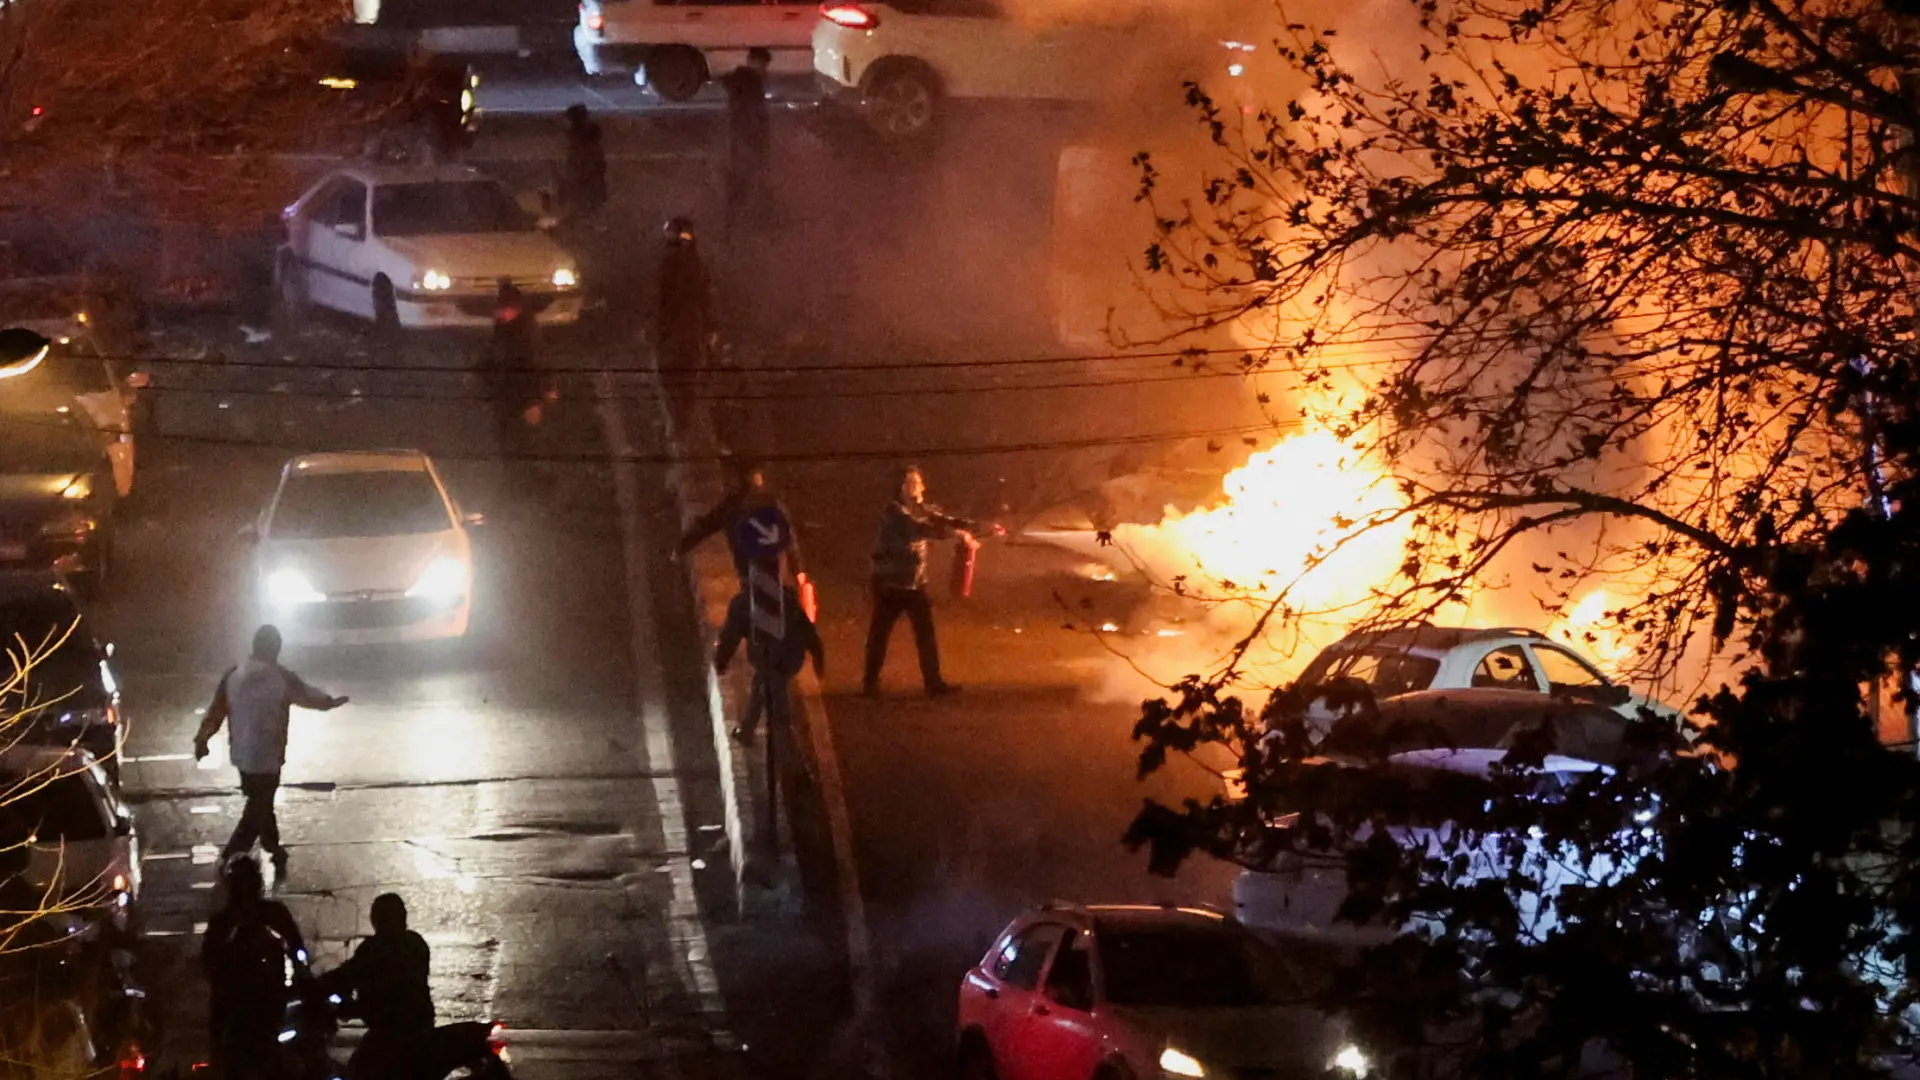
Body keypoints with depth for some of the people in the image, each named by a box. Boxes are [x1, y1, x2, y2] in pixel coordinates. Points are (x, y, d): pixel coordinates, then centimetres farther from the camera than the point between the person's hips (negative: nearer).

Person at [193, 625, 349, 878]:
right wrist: (332, 702, 24)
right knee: (256, 811, 3)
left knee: (261, 804, 23)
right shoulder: (282, 678, -14)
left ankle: (275, 853, 40)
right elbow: (308, 696, 4)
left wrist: (202, 739, 14)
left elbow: (216, 710, 1)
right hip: (266, 757, -6)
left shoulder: (233, 675, -4)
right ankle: (229, 864, -4)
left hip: (242, 754, 6)